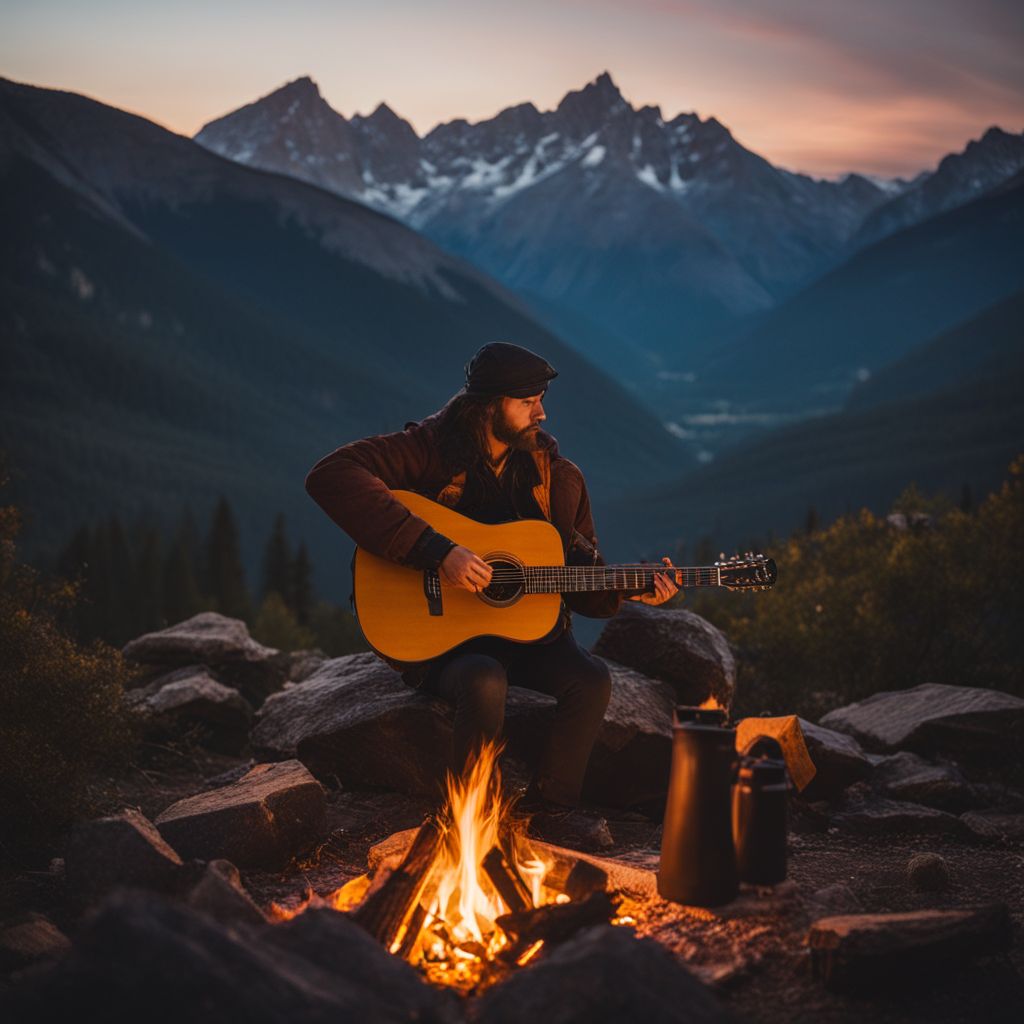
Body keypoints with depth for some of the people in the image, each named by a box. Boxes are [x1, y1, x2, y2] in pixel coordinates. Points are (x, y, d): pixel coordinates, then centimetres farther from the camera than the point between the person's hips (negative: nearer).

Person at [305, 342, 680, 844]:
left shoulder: (557, 476, 3)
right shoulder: (432, 449, -11)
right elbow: (330, 476, -29)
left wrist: (626, 591, -13)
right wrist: (437, 551, -32)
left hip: (529, 632, 4)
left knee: (591, 679, -23)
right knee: (484, 683, -35)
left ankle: (550, 807, -2)